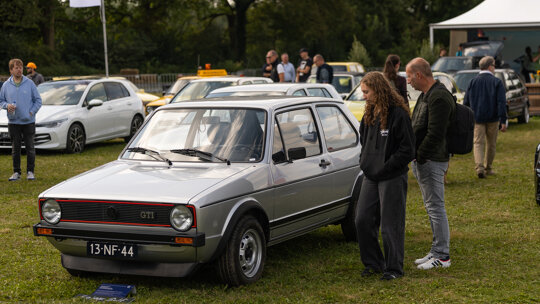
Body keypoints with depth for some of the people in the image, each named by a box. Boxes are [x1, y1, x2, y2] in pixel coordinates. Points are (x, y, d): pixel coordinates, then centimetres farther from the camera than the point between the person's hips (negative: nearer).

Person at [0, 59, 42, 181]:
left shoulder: (30, 83, 1)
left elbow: (38, 100, 6)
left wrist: (32, 111, -6)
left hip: (29, 121, -1)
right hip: (13, 122, 1)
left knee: (30, 148, 1)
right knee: (15, 148, 5)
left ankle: (30, 172, 10)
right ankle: (16, 172, 14)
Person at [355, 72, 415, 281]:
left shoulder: (398, 114, -14)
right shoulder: (370, 114, 11)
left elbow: (407, 150, -15)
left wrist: (384, 168, -15)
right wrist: (365, 163, 7)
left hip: (392, 178, -8)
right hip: (371, 177, 8)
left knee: (390, 225, 0)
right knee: (363, 220, 7)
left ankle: (394, 268, 12)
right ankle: (373, 263, 21)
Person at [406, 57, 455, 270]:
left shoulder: (439, 98, -19)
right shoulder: (426, 95, 15)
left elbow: (435, 134, -24)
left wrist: (419, 156, -16)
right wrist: (416, 158, 13)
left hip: (432, 162, -11)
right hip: (422, 160, 11)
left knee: (435, 207, -5)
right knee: (432, 207, 16)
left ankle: (442, 256, 1)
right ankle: (437, 251, 24)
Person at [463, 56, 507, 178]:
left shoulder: (473, 81, 3)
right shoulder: (497, 82, -5)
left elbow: (466, 102, 5)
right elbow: (501, 103, -11)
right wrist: (503, 121, -11)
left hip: (477, 118, 1)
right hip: (493, 118, -1)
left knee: (478, 143, -1)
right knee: (491, 144, 14)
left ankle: (479, 167, -21)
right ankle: (488, 168, 24)